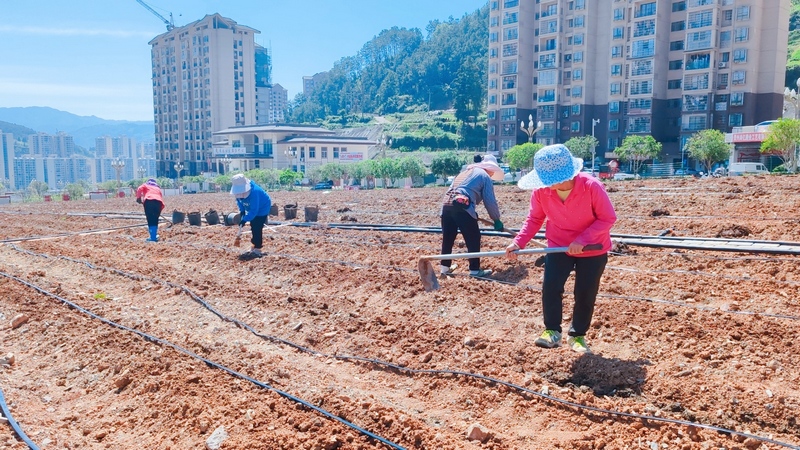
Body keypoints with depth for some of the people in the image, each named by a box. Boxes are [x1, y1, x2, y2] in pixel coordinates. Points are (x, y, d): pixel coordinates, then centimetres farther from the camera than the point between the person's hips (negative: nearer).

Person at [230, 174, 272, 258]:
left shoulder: (254, 191, -41)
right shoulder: (238, 191, -19)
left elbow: (254, 210, -38)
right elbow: (239, 201, 4)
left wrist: (244, 220, -39)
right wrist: (242, 211, -5)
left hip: (262, 208, -8)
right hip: (252, 208, 8)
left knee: (257, 228, -14)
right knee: (253, 227, 12)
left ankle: (257, 250, -10)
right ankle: (254, 247, 25)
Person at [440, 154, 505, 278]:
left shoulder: (464, 173, 32)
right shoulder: (484, 176, 11)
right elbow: (490, 202, 6)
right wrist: (496, 220, 17)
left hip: (446, 205, 7)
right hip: (462, 207, -7)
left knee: (447, 238, 17)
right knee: (473, 239, 5)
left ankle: (445, 267, 25)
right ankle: (475, 270, 9)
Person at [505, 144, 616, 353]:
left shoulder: (592, 186, -28)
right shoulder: (541, 191, -19)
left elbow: (608, 218, -19)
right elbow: (534, 219, -6)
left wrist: (582, 240, -30)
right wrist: (519, 242, -21)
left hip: (593, 249, -2)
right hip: (559, 246, 2)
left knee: (585, 294, 5)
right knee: (550, 287, -15)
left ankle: (578, 335, 25)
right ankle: (552, 331, 1)